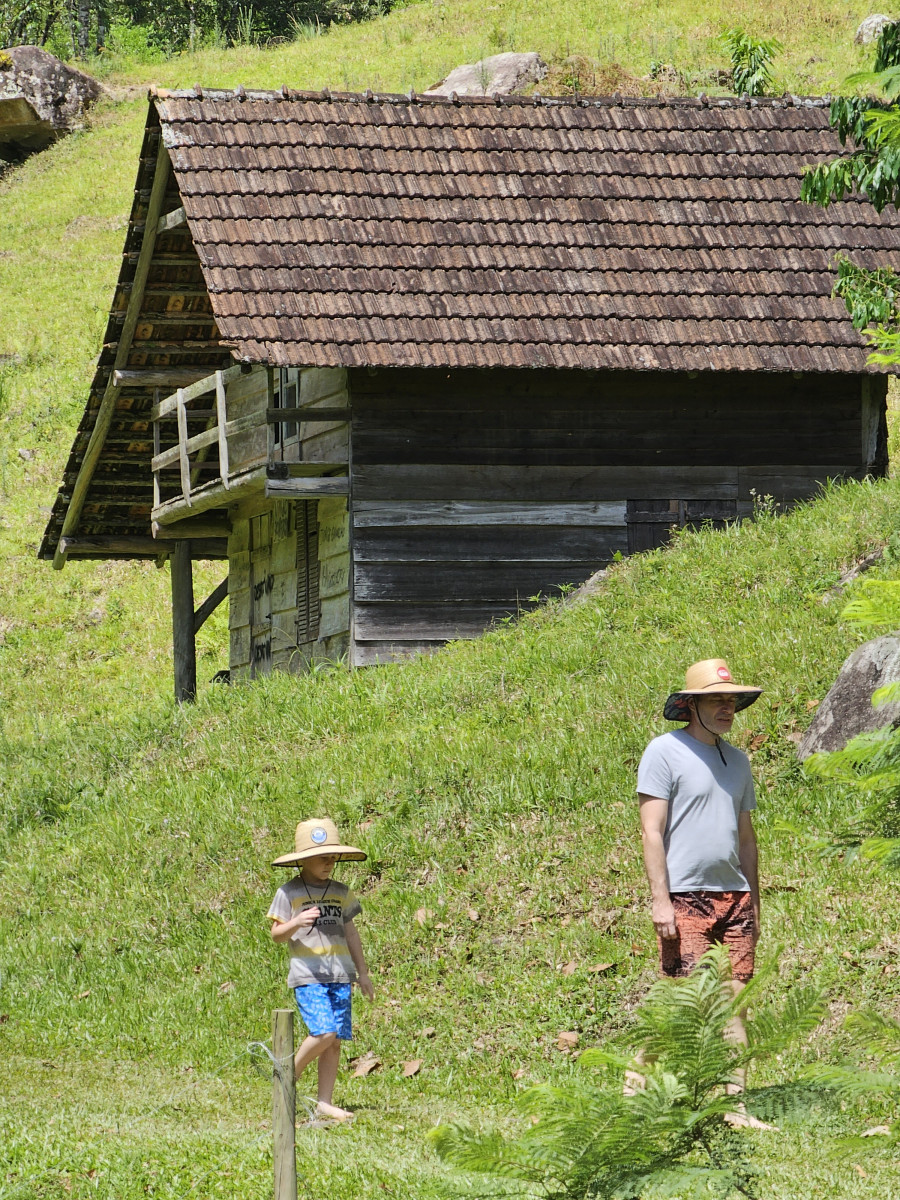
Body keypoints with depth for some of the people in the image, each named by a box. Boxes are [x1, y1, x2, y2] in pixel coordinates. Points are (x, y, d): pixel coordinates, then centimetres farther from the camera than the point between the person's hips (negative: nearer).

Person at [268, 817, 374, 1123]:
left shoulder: (341, 892, 14)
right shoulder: (289, 893, 0)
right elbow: (277, 935, -1)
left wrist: (363, 972, 21)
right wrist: (297, 922, -22)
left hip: (340, 975, 5)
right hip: (308, 975, -5)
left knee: (335, 1040, 1)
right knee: (324, 1032, -20)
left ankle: (324, 1102, 6)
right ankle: (289, 1077, 1)